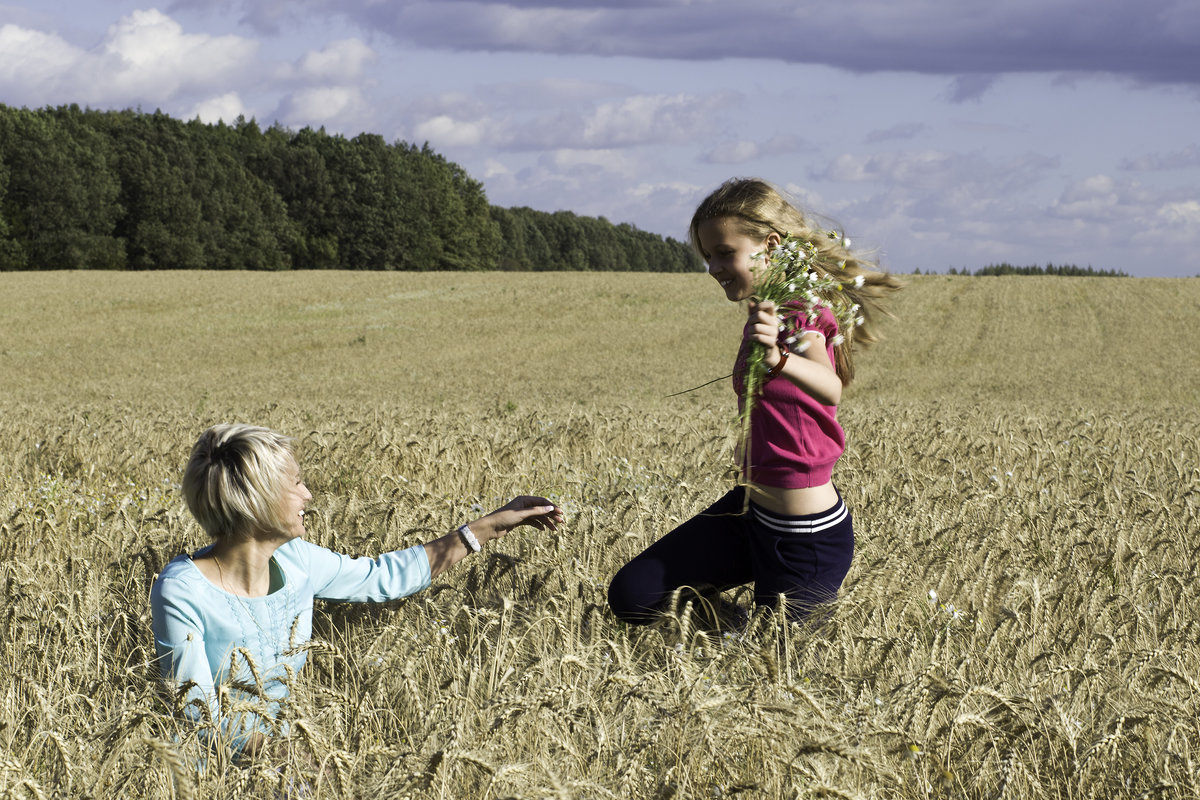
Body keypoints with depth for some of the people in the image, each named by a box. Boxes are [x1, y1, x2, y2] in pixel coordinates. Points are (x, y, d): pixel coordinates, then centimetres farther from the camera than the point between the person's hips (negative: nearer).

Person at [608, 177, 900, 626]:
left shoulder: (801, 316, -18)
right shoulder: (764, 318, 7)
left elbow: (830, 389, -40)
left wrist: (777, 357, -57)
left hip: (808, 538, -8)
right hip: (751, 509, 8)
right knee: (631, 597, -1)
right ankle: (706, 607, 25)